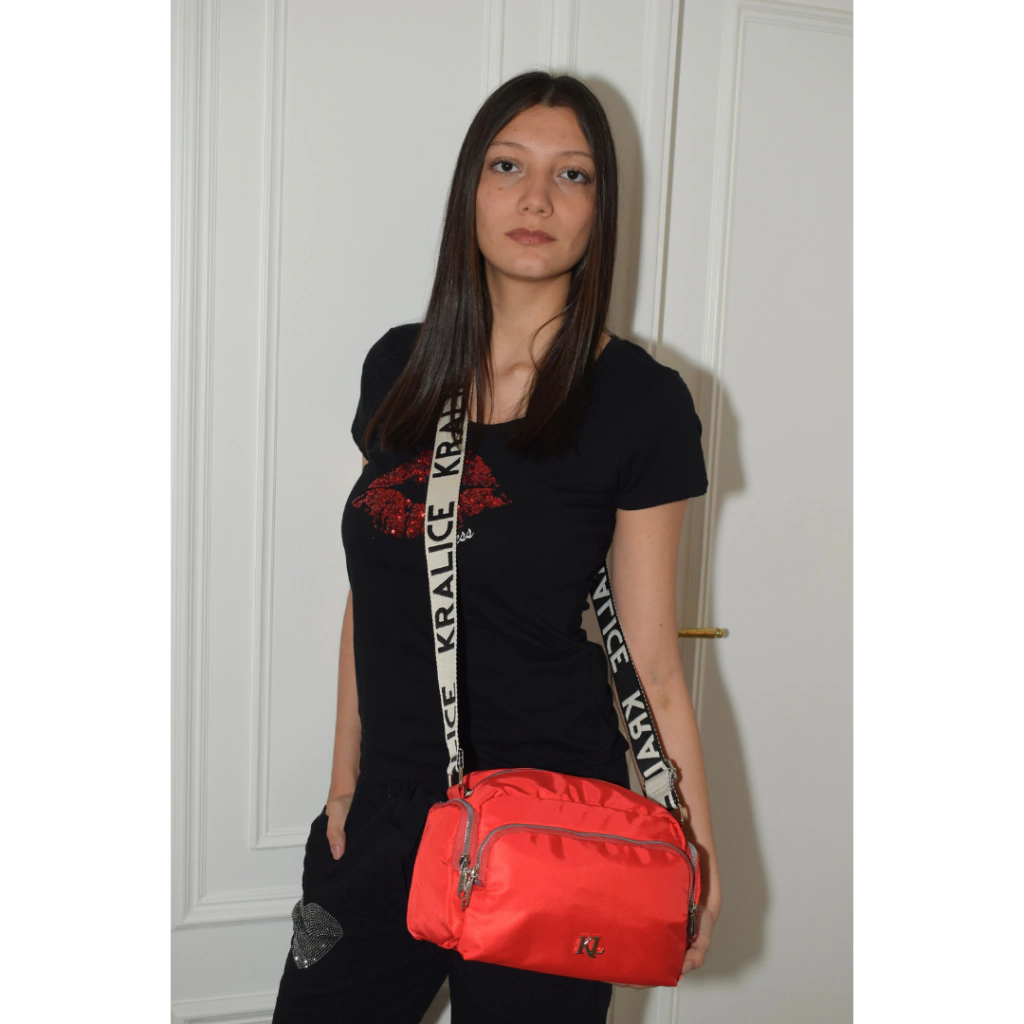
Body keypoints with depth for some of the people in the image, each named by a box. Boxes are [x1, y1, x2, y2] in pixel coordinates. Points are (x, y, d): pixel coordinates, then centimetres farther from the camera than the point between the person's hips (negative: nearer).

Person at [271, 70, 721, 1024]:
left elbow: (651, 661, -8)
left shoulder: (641, 400, -10)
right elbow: (369, 597, 9)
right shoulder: (398, 367, 3)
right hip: (390, 813, 4)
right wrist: (345, 782, 11)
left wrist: (695, 853, -10)